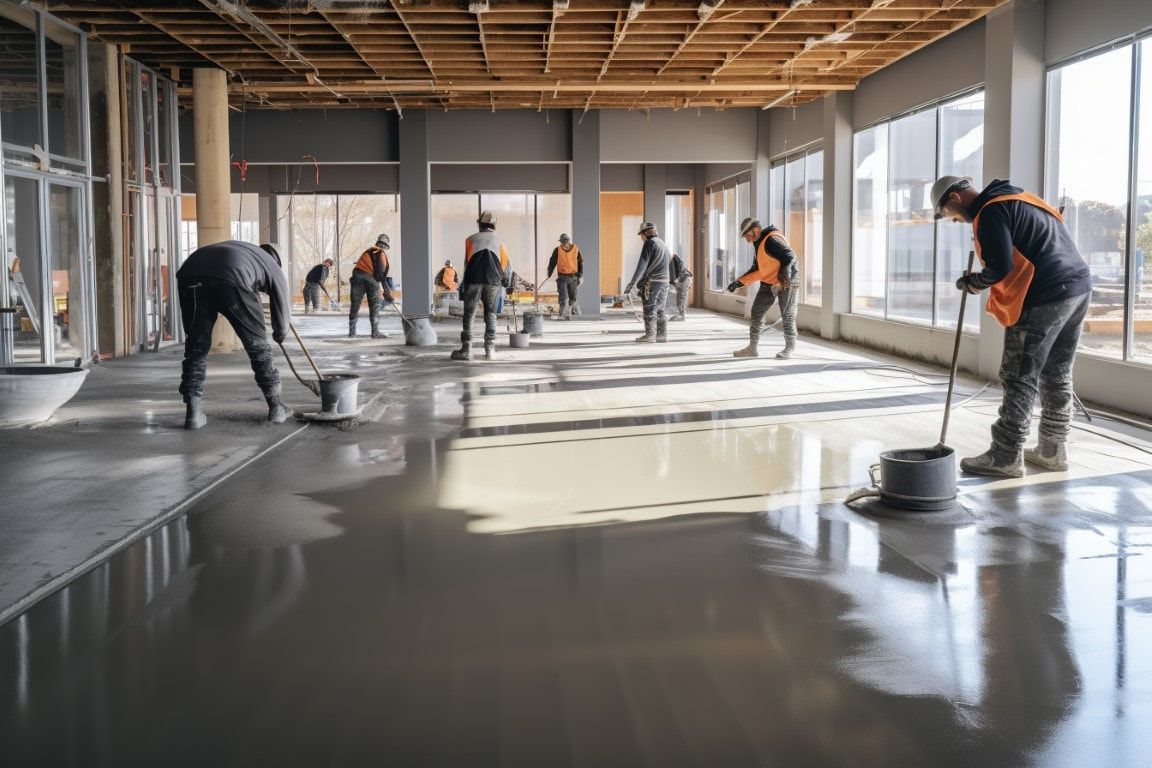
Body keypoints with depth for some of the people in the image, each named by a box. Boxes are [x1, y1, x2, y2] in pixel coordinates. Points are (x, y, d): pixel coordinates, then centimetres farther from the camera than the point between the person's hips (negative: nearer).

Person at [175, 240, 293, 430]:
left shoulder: (243, 248, 42)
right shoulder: (274, 268, 30)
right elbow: (282, 309, 37)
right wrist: (279, 334, 57)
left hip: (190, 273, 4)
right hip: (231, 279, -4)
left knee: (196, 347, 17)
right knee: (257, 344, 15)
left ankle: (193, 413, 12)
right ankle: (275, 408, 25)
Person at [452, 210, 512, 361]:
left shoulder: (471, 239, 18)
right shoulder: (499, 241, 22)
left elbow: (467, 262, 11)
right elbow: (506, 265, 21)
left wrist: (465, 282, 20)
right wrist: (508, 285, 33)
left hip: (474, 278, -1)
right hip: (493, 281, 1)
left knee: (469, 313, 2)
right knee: (490, 313, 12)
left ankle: (466, 349, -3)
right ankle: (490, 349, 7)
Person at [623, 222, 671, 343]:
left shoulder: (650, 243, -8)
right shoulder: (664, 245, 18)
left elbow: (642, 264, -16)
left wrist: (632, 283, -19)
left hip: (651, 281, -8)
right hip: (664, 281, 8)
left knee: (649, 309, -4)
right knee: (661, 309, 11)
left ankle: (650, 334, -6)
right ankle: (662, 334, 12)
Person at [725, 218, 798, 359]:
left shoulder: (772, 239, -17)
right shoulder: (759, 243, 14)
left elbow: (790, 256, -22)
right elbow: (756, 270, 20)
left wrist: (785, 272, -36)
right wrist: (738, 282, 14)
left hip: (785, 283, -10)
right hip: (768, 283, 10)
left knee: (787, 316, 1)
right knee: (756, 313, 7)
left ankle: (790, 347, 14)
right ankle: (753, 348, 14)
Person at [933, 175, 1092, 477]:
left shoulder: (990, 211, -9)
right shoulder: (1017, 199, 21)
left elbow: (1001, 267, -17)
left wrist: (974, 282, 2)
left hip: (1045, 298, -10)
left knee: (1019, 379, -4)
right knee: (1056, 375, 16)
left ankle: (1005, 458, -1)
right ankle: (1052, 450, 24)